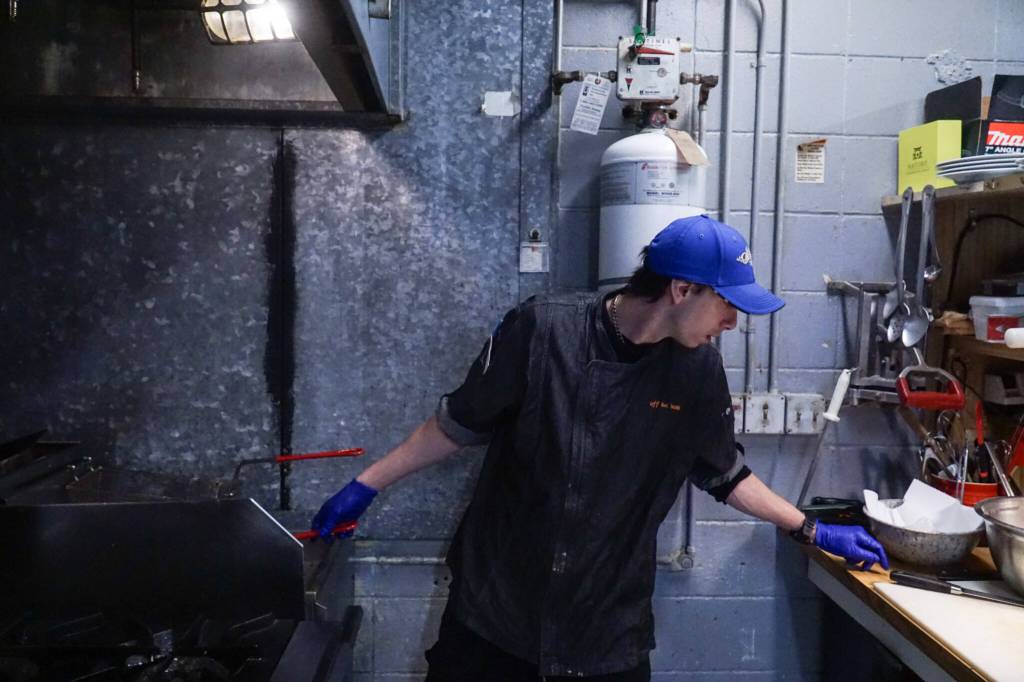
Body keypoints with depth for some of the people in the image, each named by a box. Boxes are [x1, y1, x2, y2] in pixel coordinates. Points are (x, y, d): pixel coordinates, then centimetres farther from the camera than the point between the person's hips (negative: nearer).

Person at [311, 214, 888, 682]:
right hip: (494, 612, -2)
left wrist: (812, 530, 13)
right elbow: (461, 424, -5)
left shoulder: (698, 369, -5)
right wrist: (366, 486, -2)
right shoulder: (542, 329, -16)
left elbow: (723, 472, 10)